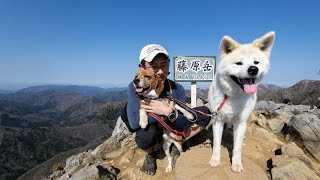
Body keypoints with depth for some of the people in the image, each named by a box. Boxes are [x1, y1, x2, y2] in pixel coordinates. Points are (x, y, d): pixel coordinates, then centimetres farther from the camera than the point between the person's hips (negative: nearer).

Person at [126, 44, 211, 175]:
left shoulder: (177, 89, -15)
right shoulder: (134, 88, -20)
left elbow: (185, 123, -16)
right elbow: (134, 122, -33)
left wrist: (167, 111, -35)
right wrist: (165, 112, -29)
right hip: (152, 131, -2)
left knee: (205, 112, -12)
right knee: (146, 133, -39)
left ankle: (176, 145, 1)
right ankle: (151, 153, 0)